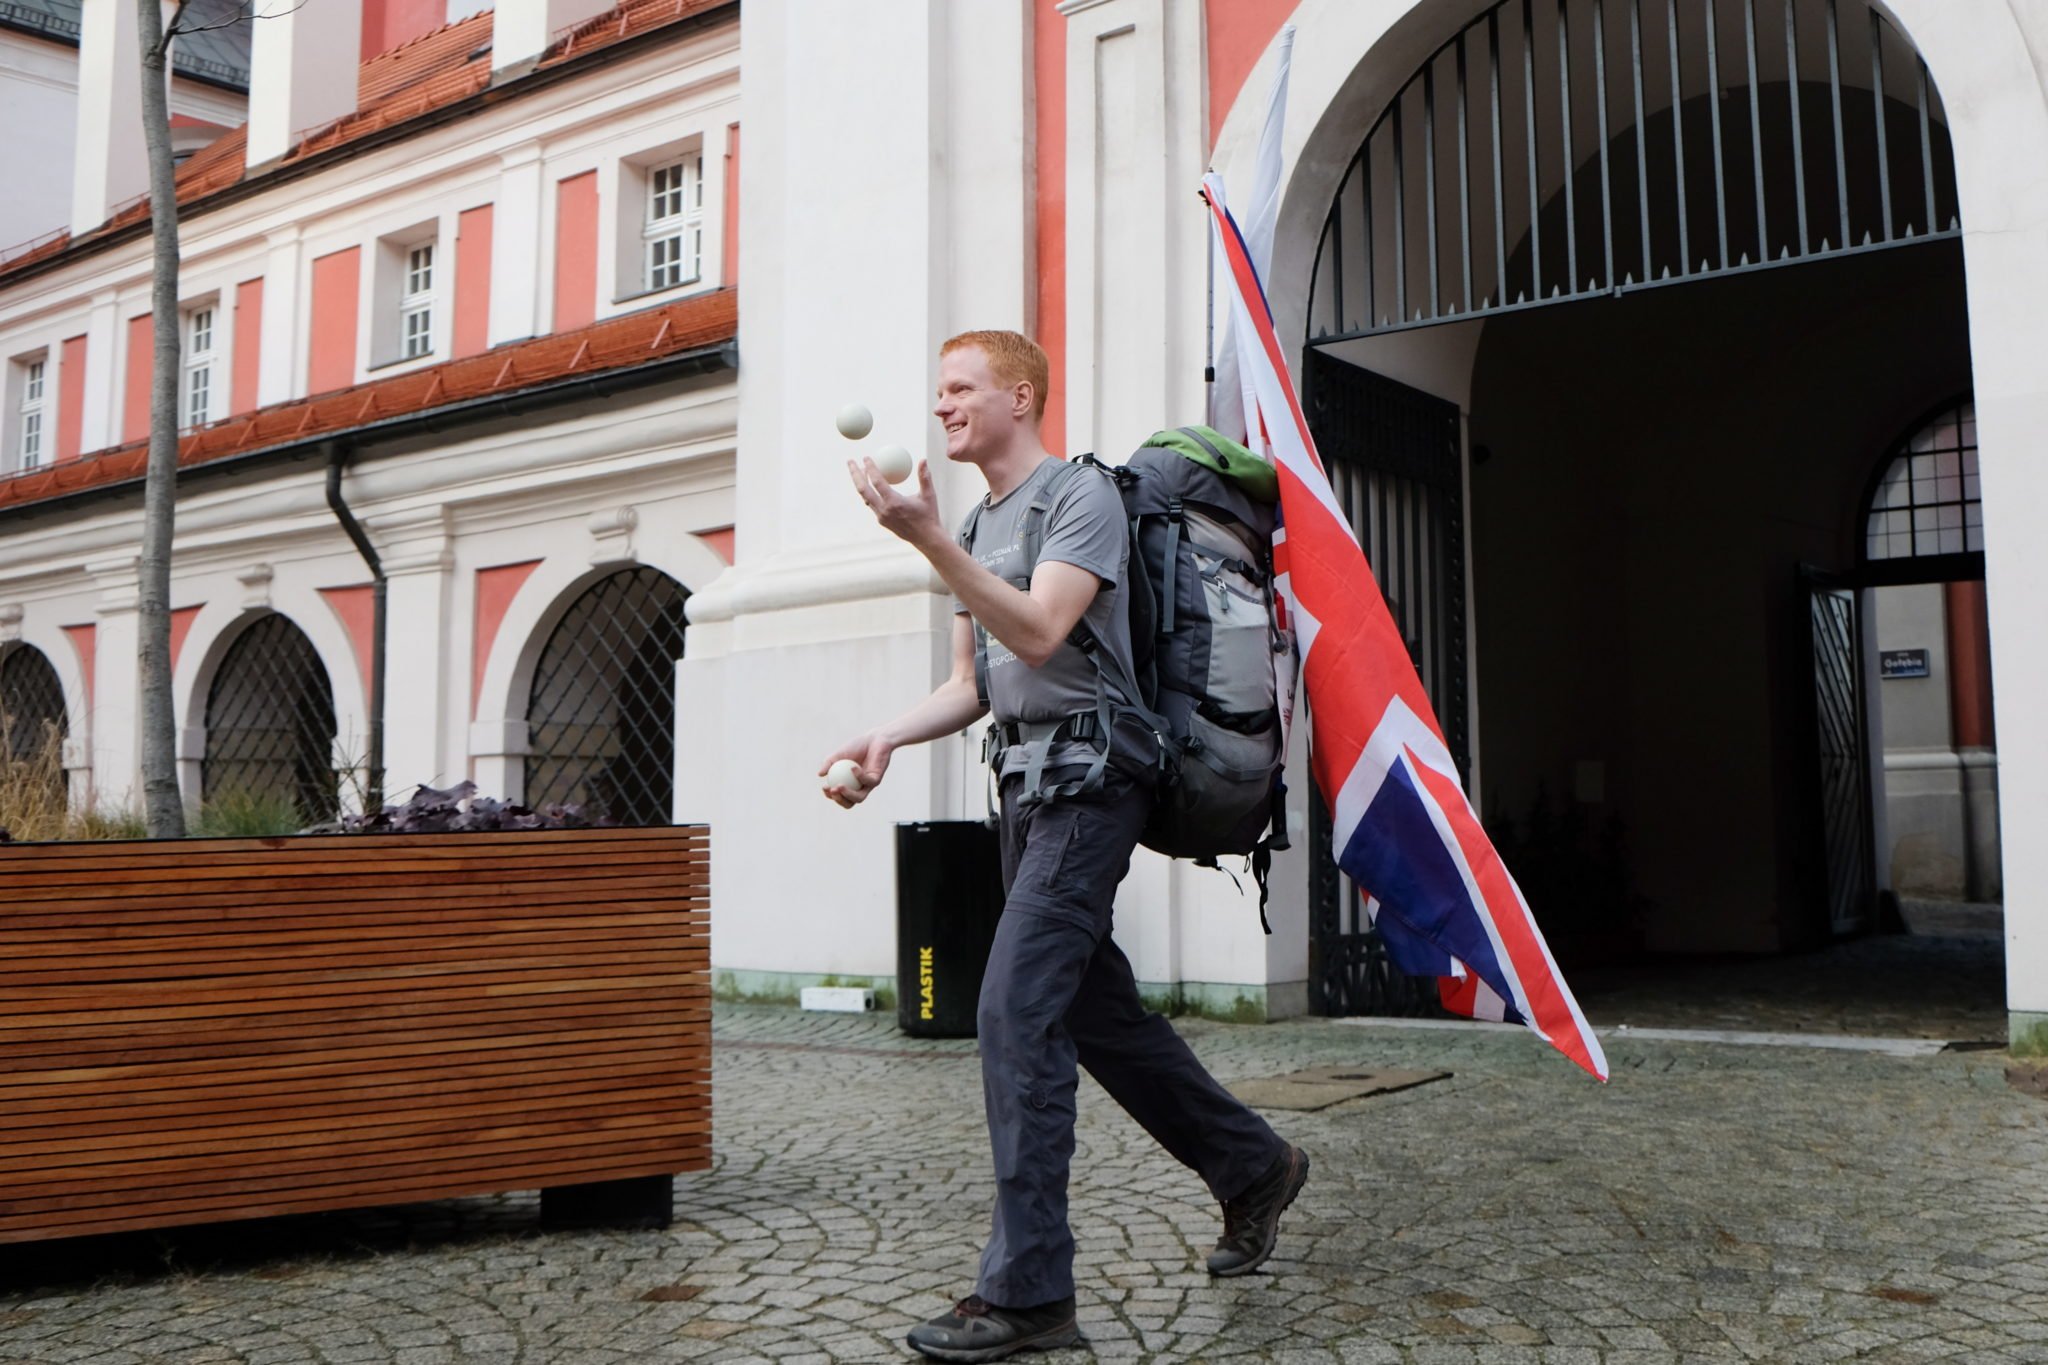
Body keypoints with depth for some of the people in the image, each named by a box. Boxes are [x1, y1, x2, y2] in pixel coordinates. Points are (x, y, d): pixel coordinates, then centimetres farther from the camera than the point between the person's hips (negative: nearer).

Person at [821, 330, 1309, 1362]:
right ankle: (1252, 1167, 32)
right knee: (1096, 1008, 14)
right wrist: (886, 738, 1)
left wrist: (928, 539, -27)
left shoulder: (1081, 496, -7)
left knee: (1015, 1010, -17)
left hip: (1089, 779, -9)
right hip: (1026, 785, 9)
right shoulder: (978, 526, 19)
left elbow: (1040, 633, -21)